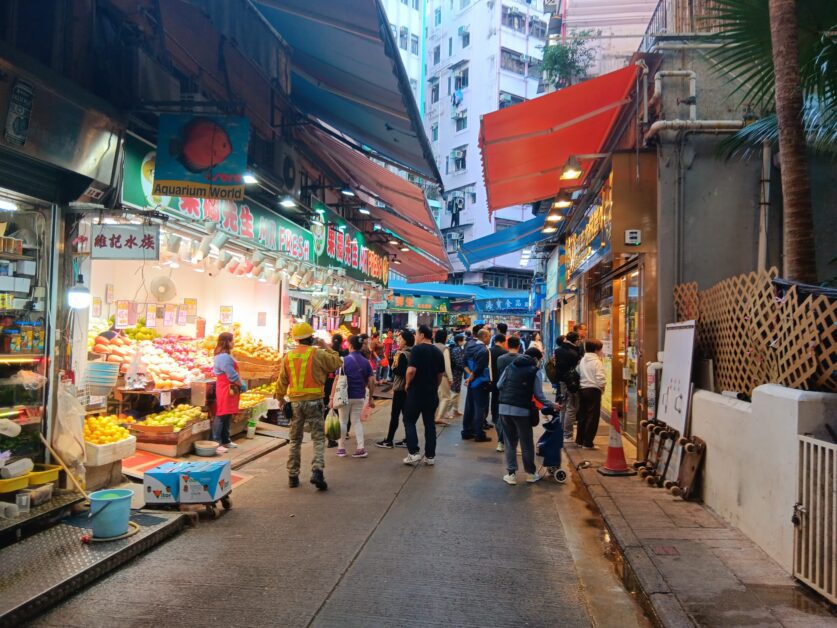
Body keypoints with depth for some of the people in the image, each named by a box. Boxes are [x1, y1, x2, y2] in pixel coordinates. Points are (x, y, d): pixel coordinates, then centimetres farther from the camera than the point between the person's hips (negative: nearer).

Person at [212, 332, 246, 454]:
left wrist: (239, 384, 12)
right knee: (221, 416, -8)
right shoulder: (224, 357, -19)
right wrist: (242, 385, -7)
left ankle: (226, 440, 22)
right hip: (226, 390, -11)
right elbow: (232, 375, -20)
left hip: (229, 390, 11)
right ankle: (216, 443, -7)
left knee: (227, 416, 15)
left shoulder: (223, 356, 16)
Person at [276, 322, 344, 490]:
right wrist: (326, 347, 11)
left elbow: (282, 380, 9)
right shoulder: (318, 354, -9)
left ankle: (293, 476, 18)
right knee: (318, 439, 1)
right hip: (314, 401, -4)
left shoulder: (288, 356, 3)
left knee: (295, 440, 15)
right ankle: (317, 471, -17)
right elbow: (337, 363, 2)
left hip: (295, 402, 4)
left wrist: (280, 398, 23)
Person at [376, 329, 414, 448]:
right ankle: (407, 440, 12)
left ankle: (388, 441, 2)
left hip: (400, 389, -8)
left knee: (394, 415, -3)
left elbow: (400, 372, -22)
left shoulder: (403, 354, -16)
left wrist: (393, 367, -5)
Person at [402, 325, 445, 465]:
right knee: (430, 424, 10)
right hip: (432, 394, 6)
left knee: (409, 421, 7)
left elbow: (411, 370, -22)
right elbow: (441, 374, 14)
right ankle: (430, 456, 11)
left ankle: (413, 453, -2)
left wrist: (407, 384, -7)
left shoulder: (417, 349, -13)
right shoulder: (438, 352, 8)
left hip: (416, 392, -6)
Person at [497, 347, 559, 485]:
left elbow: (499, 385, 12)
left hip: (504, 407, 4)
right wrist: (551, 405, 11)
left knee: (510, 442, 12)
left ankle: (511, 474, 13)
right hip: (522, 410, -3)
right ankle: (531, 473, 23)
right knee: (527, 443, 11)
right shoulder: (536, 371, 1)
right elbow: (538, 394, -2)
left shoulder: (510, 366, 13)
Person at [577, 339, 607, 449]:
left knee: (582, 415, 15)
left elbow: (579, 373, 8)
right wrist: (602, 387, -1)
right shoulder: (597, 361, -12)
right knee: (592, 416, -1)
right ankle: (588, 442, -1)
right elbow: (601, 378, -20)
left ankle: (579, 440, 22)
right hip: (593, 390, -7)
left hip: (582, 389, 7)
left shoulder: (582, 360, 10)